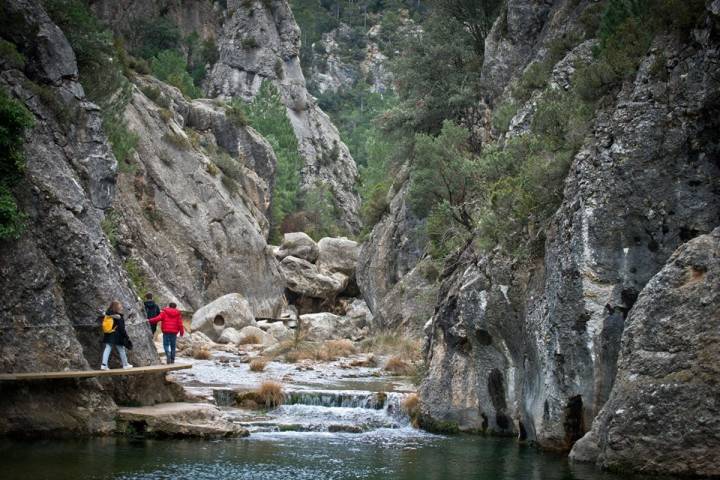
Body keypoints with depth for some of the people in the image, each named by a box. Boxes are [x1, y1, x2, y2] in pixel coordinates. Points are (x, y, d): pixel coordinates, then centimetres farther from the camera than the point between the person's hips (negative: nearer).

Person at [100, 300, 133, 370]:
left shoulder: (108, 314, 3)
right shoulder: (119, 317, -15)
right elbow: (121, 328, -15)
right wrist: (126, 337, -9)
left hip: (108, 336, 5)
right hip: (117, 336, -5)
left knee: (107, 349, 2)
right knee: (121, 350, 9)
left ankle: (104, 364, -11)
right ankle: (125, 364, 22)